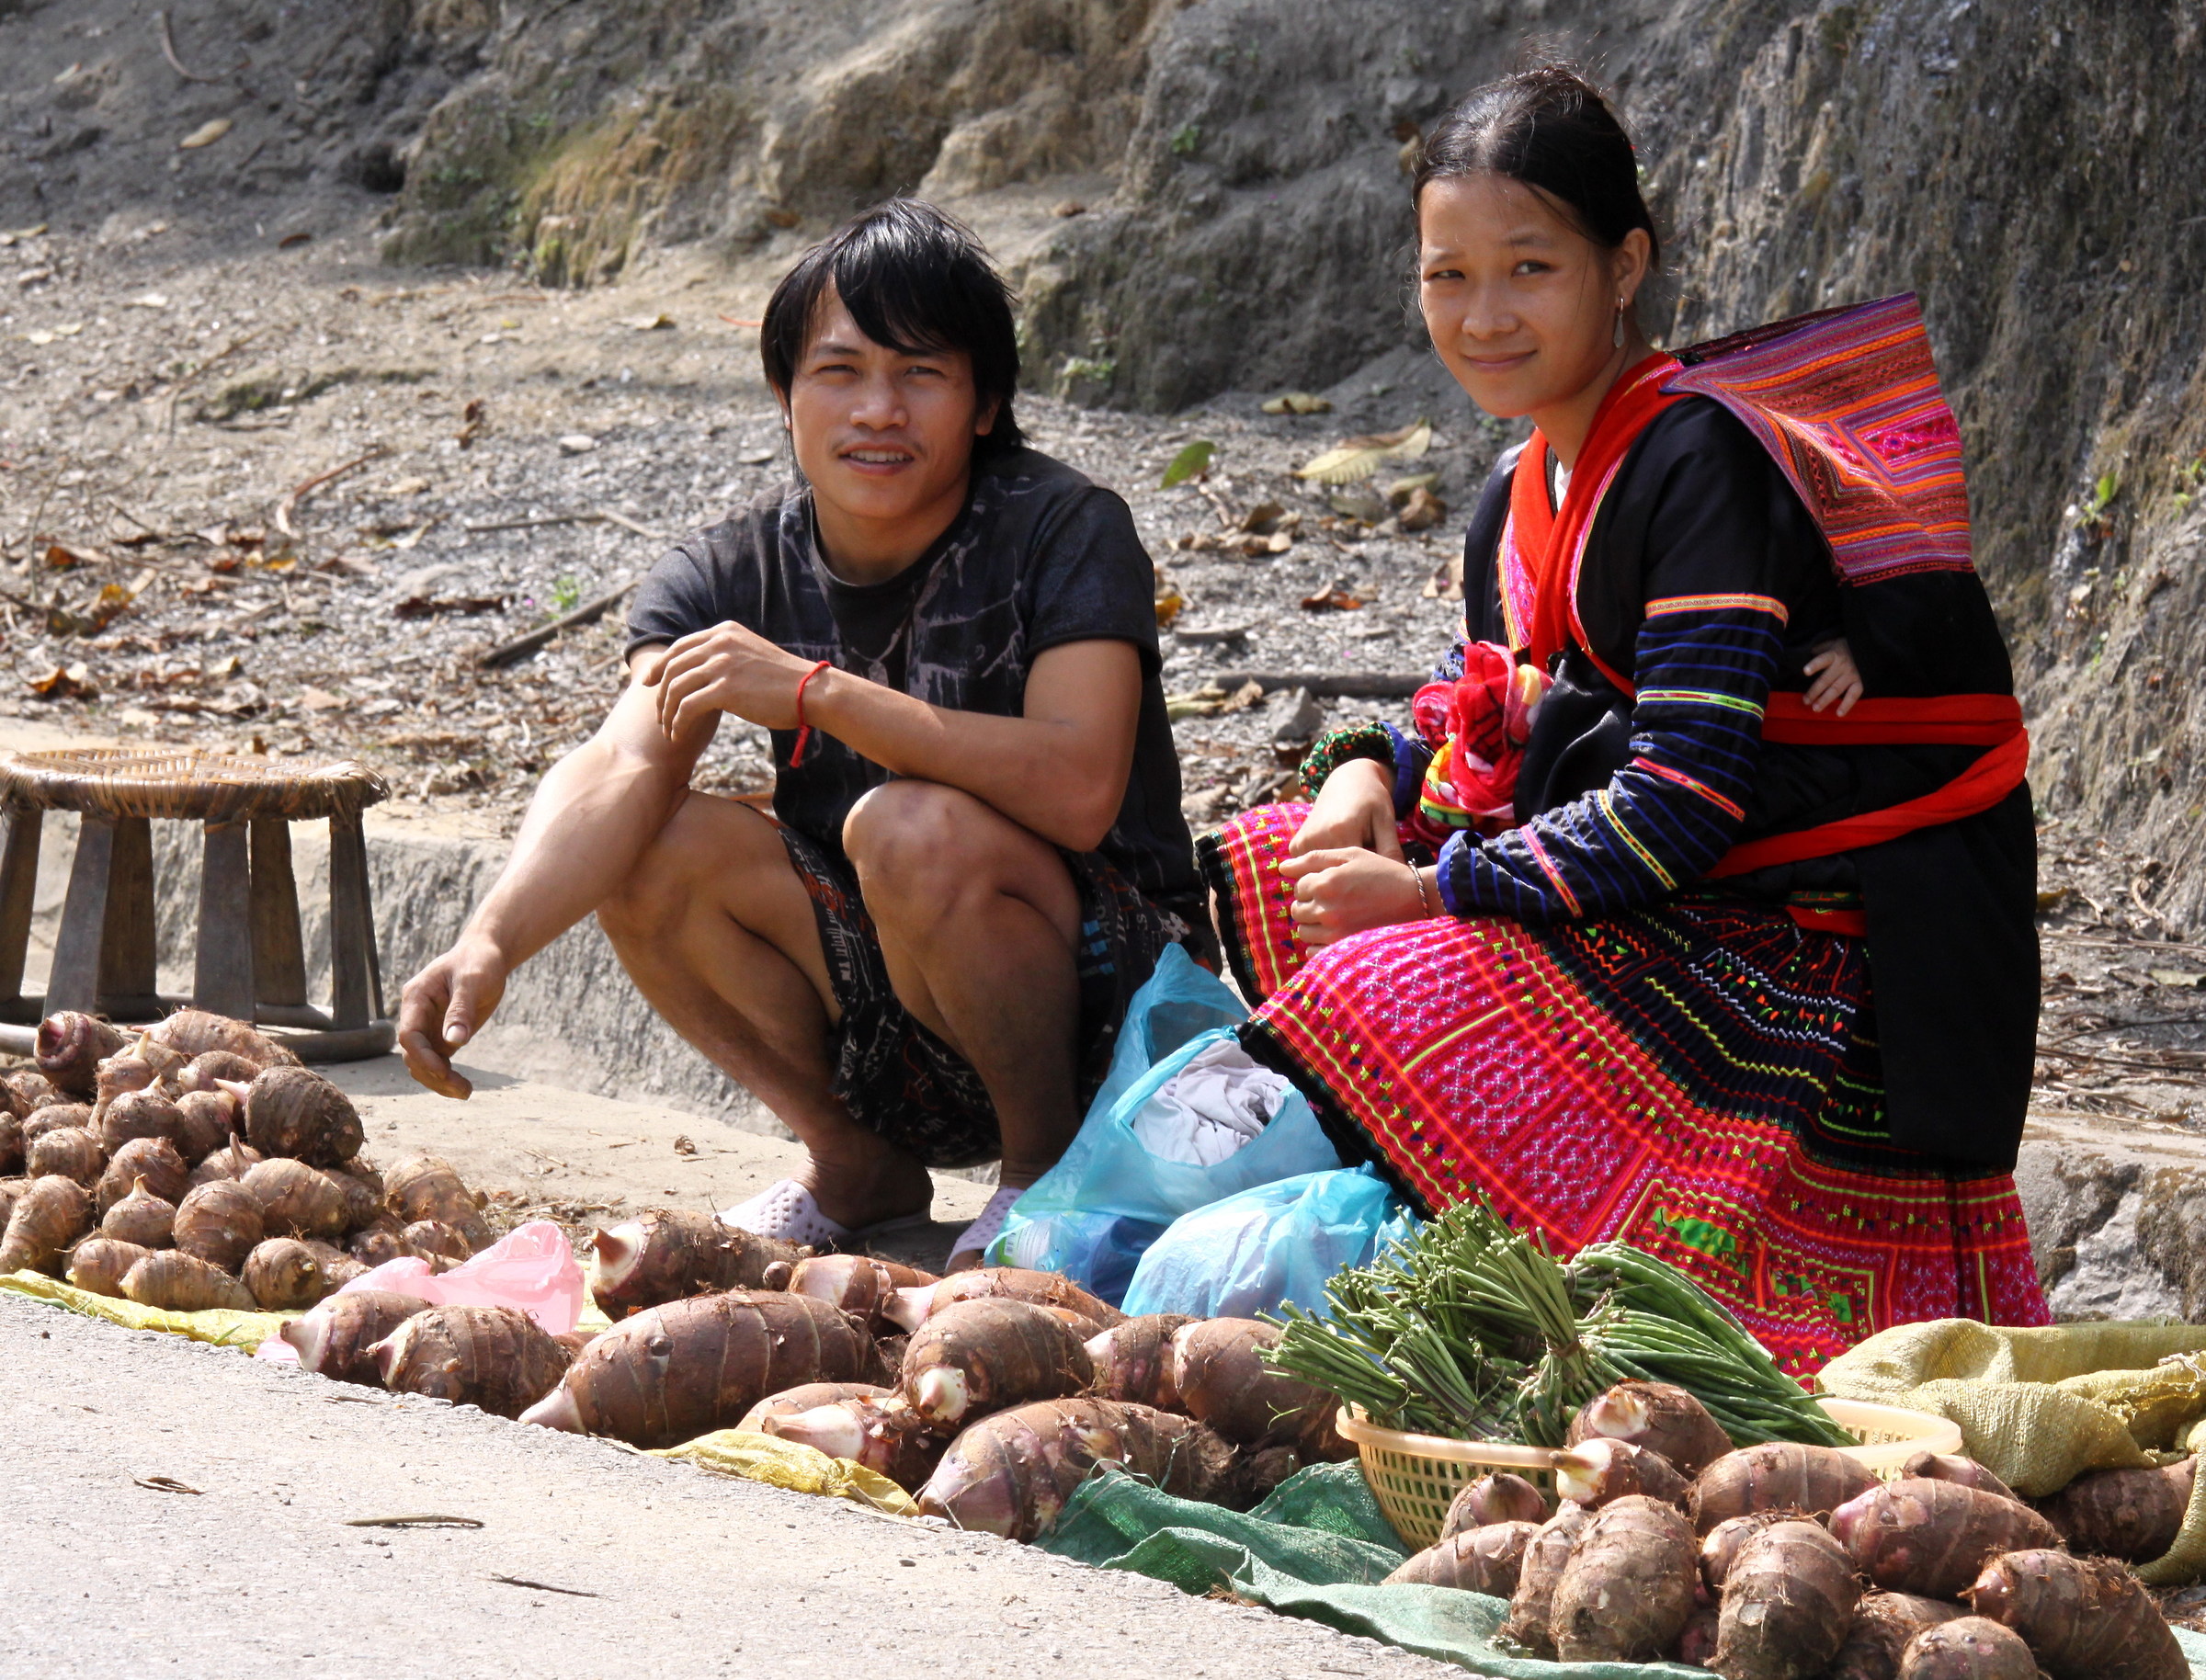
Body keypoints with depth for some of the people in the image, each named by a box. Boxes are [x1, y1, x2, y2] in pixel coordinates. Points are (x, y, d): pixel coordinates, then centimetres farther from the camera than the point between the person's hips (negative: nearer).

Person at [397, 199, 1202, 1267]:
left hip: (1105, 996, -5)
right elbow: (622, 769, -21)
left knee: (911, 828, -32)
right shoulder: (729, 578, -3)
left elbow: (1077, 789, -31)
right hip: (885, 1040, 5)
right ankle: (857, 1168, 4)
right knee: (653, 842, -16)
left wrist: (815, 691, -36)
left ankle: (1051, 1167, -8)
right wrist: (492, 943, -41)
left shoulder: (1065, 533, -14)